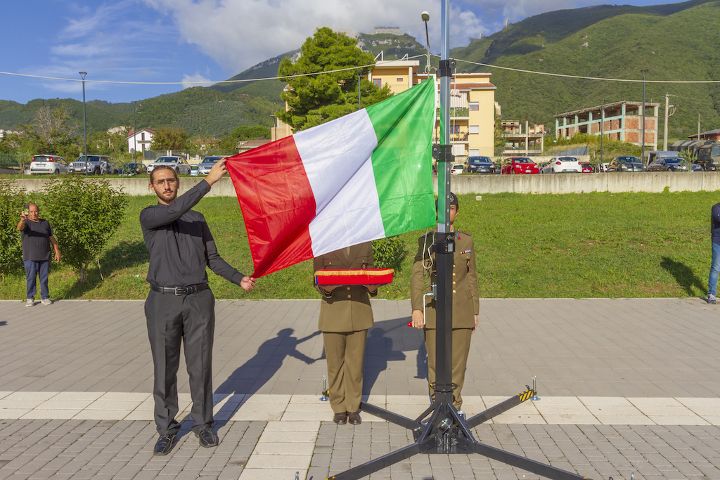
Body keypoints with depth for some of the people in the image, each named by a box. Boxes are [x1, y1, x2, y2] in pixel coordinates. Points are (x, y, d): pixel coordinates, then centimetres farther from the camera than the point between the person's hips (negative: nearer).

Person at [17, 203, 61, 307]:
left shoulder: (45, 223, 11)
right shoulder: (26, 223, -2)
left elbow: (51, 238, 15)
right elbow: (20, 228, -27)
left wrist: (57, 251, 9)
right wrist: (22, 220, -49)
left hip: (45, 257, 3)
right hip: (30, 258, -3)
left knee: (44, 278, 7)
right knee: (30, 278, 1)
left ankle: (45, 297, 16)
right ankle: (29, 298, 11)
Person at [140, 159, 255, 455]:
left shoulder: (197, 219, 12)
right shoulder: (149, 217, 1)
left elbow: (213, 259, 11)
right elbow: (175, 210, -20)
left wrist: (239, 279, -3)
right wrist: (208, 181, -26)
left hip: (199, 299, 2)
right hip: (164, 301, -2)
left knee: (200, 366, 8)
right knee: (165, 369, 5)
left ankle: (202, 424, 22)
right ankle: (166, 429, 19)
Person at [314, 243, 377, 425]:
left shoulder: (365, 246, 5)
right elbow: (318, 282, 1)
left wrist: (372, 286, -14)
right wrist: (326, 288, -21)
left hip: (359, 313, 2)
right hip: (333, 313, -1)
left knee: (356, 362, 9)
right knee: (335, 362, 8)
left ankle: (353, 408, 23)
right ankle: (339, 407, 24)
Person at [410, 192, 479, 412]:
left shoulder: (466, 241, 9)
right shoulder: (426, 240, 0)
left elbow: (472, 277, 13)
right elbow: (417, 275, -6)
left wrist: (475, 311, 12)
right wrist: (416, 308, -16)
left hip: (462, 311, 2)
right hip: (435, 310, -2)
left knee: (458, 362, 6)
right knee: (435, 363, 0)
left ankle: (454, 405, 21)